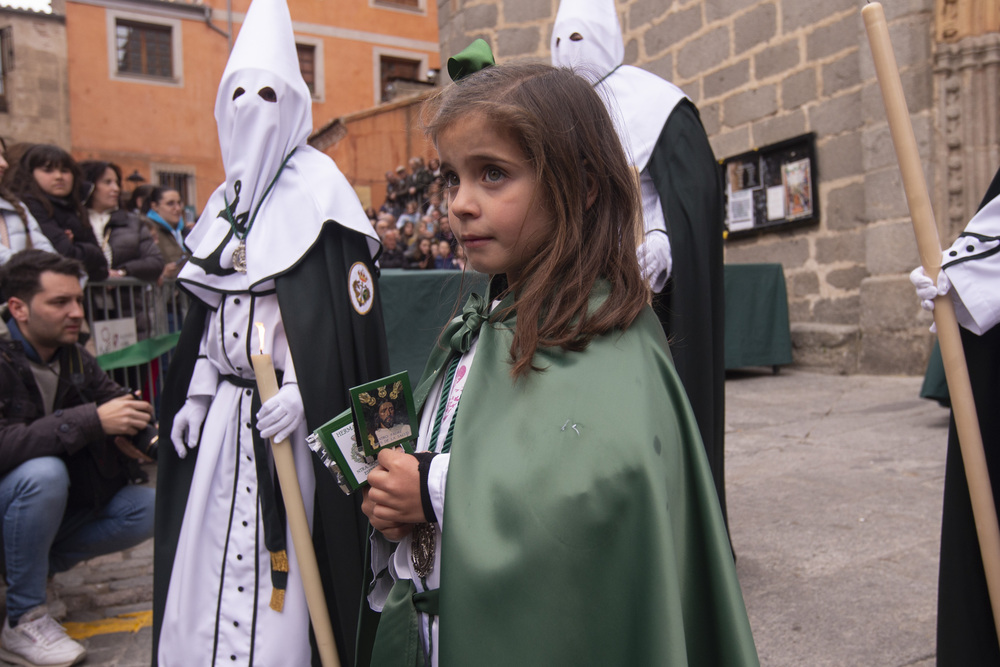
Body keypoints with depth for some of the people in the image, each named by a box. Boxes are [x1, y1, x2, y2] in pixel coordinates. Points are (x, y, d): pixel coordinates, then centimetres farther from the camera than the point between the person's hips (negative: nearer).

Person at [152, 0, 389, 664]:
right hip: (225, 410, 7)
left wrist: (301, 392, -20)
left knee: (279, 563, -1)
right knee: (215, 554, 12)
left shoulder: (319, 188, -7)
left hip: (289, 414, -7)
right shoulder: (228, 199, 15)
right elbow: (210, 313, 17)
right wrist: (197, 393, 11)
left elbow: (350, 310, -14)